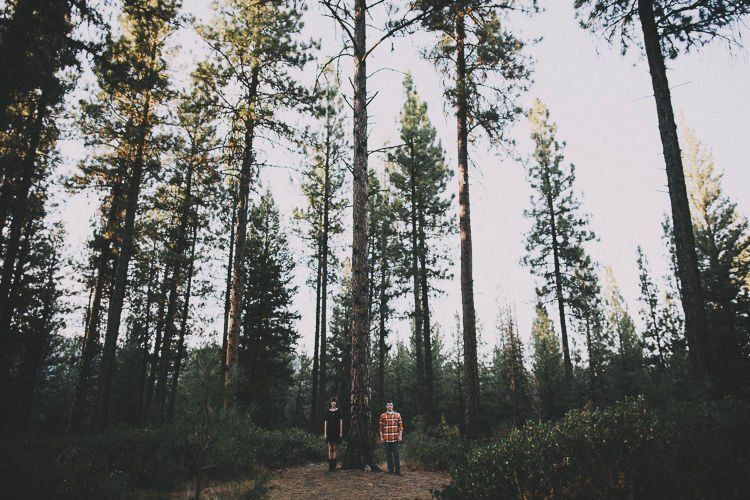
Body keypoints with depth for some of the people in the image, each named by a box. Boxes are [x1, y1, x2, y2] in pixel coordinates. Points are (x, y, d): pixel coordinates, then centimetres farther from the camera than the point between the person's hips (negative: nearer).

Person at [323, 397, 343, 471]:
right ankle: (330, 465, 4)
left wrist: (341, 432, -3)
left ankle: (334, 465, 6)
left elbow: (341, 421, 3)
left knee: (334, 449, 2)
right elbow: (325, 422, 5)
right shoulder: (328, 411, 6)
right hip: (329, 431, 1)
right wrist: (325, 433, 1)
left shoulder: (338, 411, 3)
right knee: (330, 449, 1)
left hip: (336, 431, -1)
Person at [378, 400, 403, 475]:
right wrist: (381, 437, 0)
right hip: (386, 439, 1)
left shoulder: (397, 415, 5)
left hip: (396, 438, 0)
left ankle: (398, 470, 4)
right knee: (388, 455, 6)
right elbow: (381, 428, 6)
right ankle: (390, 470, 15)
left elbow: (400, 426, 4)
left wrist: (400, 436, -4)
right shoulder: (382, 416, 5)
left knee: (397, 455, -1)